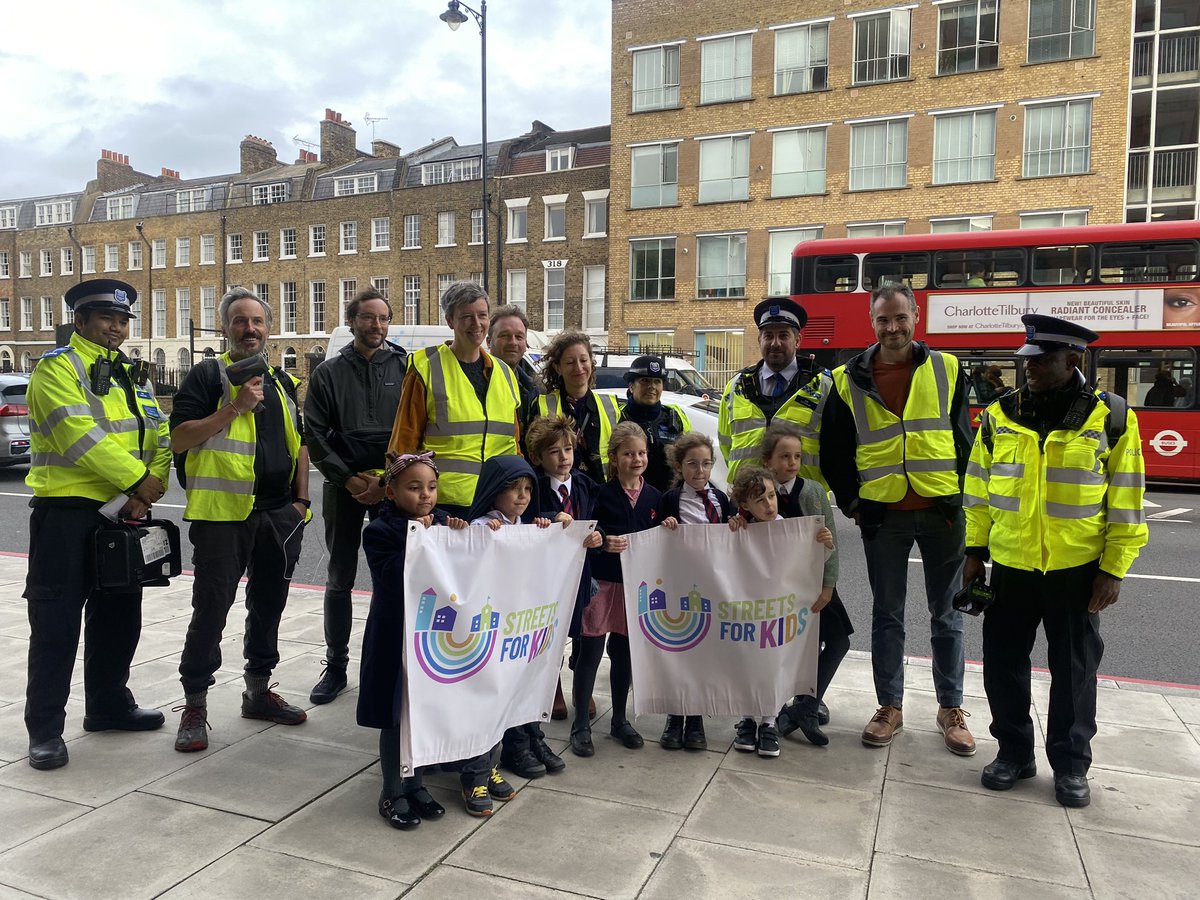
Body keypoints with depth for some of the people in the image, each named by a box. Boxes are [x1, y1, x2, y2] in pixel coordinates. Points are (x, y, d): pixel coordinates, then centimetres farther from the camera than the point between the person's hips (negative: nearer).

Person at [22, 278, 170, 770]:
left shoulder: (132, 375, 14)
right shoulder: (57, 368, -8)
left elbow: (161, 436, 7)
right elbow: (81, 436, -20)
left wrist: (153, 484, -10)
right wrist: (138, 480, -18)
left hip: (124, 512, 7)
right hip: (67, 512, -7)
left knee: (119, 614, 15)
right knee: (56, 622, -1)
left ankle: (109, 703, 31)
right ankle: (44, 729, 10)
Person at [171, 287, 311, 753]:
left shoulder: (281, 380, 16)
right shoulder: (207, 375, -1)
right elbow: (179, 439, -10)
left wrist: (301, 499, 8)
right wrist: (235, 408, -19)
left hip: (279, 514, 6)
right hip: (223, 511, -5)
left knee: (268, 605, 13)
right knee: (210, 609, -1)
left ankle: (258, 690, 28)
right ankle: (195, 706, 11)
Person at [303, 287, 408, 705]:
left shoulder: (404, 368, 4)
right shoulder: (329, 372, 6)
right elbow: (315, 435, 2)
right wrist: (349, 479, -8)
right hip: (344, 487, 1)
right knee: (340, 580, 8)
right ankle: (336, 666, 20)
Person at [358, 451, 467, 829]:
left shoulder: (443, 521, 4)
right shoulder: (379, 531, -11)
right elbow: (393, 578, -23)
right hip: (396, 638, -5)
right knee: (395, 718, 7)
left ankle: (416, 784, 32)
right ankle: (392, 793, 24)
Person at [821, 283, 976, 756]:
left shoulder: (947, 370, 3)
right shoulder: (848, 380, 1)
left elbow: (964, 441, 5)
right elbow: (833, 452, 6)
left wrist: (960, 498, -1)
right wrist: (851, 503, 2)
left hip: (942, 510, 0)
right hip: (882, 515, 0)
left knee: (946, 615, 10)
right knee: (887, 615, 9)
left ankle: (951, 707, 25)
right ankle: (890, 706, 23)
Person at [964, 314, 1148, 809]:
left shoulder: (1111, 417, -7)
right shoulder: (999, 415, 0)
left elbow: (1126, 500, -4)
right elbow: (978, 489, 7)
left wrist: (1113, 569, -7)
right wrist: (975, 551, 6)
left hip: (1077, 568, -2)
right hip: (1011, 564, 3)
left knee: (1074, 669, 11)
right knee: (1003, 662, 10)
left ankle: (1071, 764, 28)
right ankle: (1014, 752, 28)